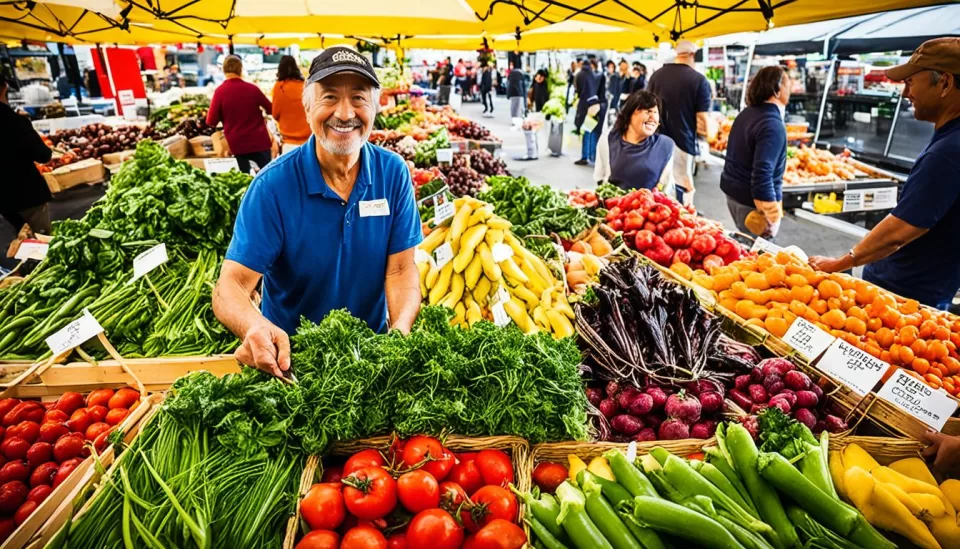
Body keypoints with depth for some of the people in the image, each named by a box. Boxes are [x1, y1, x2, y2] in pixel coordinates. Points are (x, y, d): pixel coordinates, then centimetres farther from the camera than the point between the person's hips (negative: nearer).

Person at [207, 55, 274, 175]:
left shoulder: (220, 91, -8)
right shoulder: (252, 88, -4)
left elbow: (211, 121, -8)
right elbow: (271, 109, 10)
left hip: (237, 143, 0)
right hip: (259, 140, 0)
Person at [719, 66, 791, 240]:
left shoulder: (747, 112, 7)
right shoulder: (773, 125, -21)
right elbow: (762, 174, -28)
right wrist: (771, 216, -22)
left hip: (732, 190, 9)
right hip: (752, 200, -9)